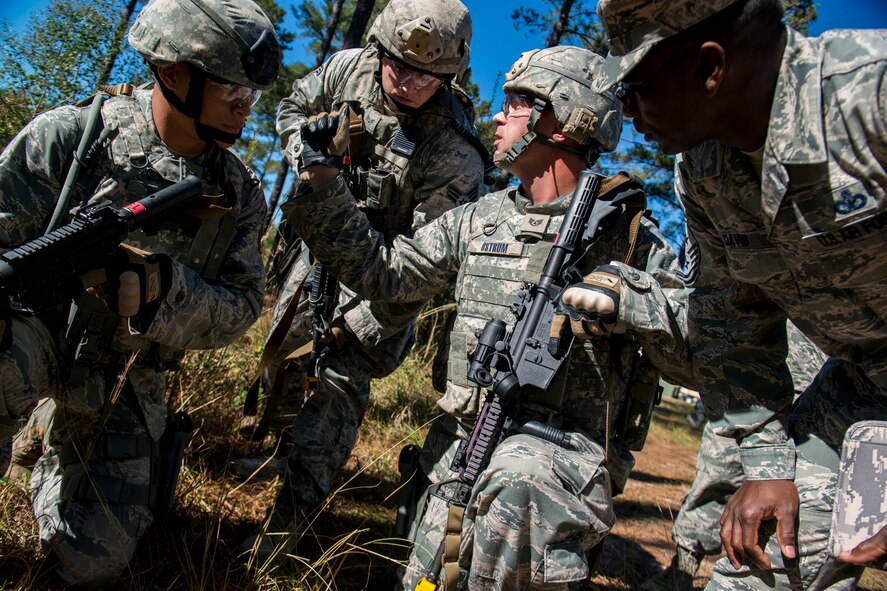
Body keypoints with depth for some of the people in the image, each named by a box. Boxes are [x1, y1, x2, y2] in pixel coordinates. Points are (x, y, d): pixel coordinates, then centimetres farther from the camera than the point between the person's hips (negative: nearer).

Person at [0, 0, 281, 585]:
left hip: (128, 381, 3)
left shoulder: (239, 191, -5)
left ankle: (55, 465, 35)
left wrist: (162, 286, -30)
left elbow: (239, 309, -8)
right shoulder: (72, 135, -13)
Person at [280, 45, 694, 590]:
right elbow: (382, 272, 10)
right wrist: (324, 181, 3)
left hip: (563, 451, -4)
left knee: (515, 480, -37)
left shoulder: (626, 235, -3)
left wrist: (628, 296, -25)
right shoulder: (477, 221, 11)